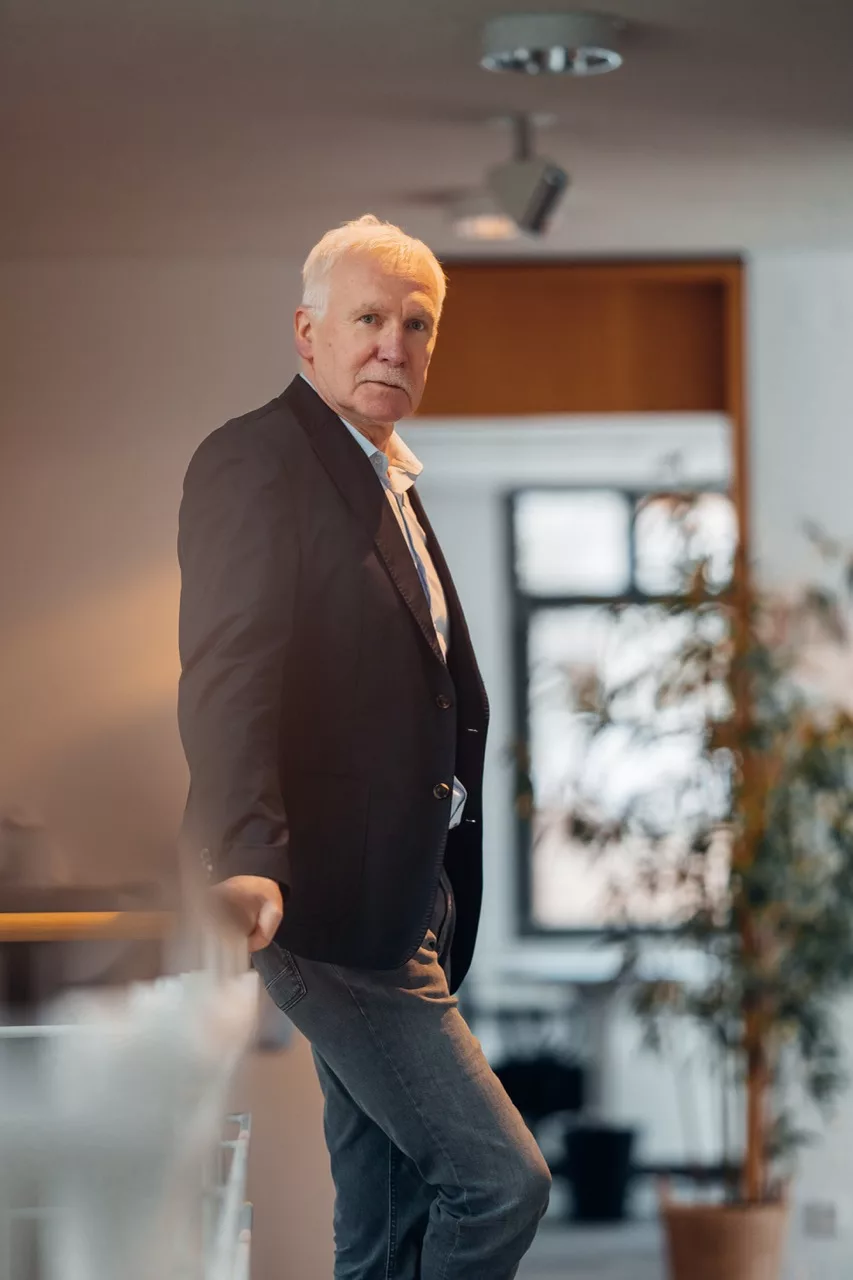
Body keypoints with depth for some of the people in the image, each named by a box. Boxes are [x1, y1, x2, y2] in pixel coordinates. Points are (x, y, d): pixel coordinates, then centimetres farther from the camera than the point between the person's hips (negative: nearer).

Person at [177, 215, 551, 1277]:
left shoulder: (389, 480, 18)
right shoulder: (259, 459, -12)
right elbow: (227, 674, -26)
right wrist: (244, 861, -40)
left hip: (408, 902, 10)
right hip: (331, 907, -10)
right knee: (500, 1183, -15)